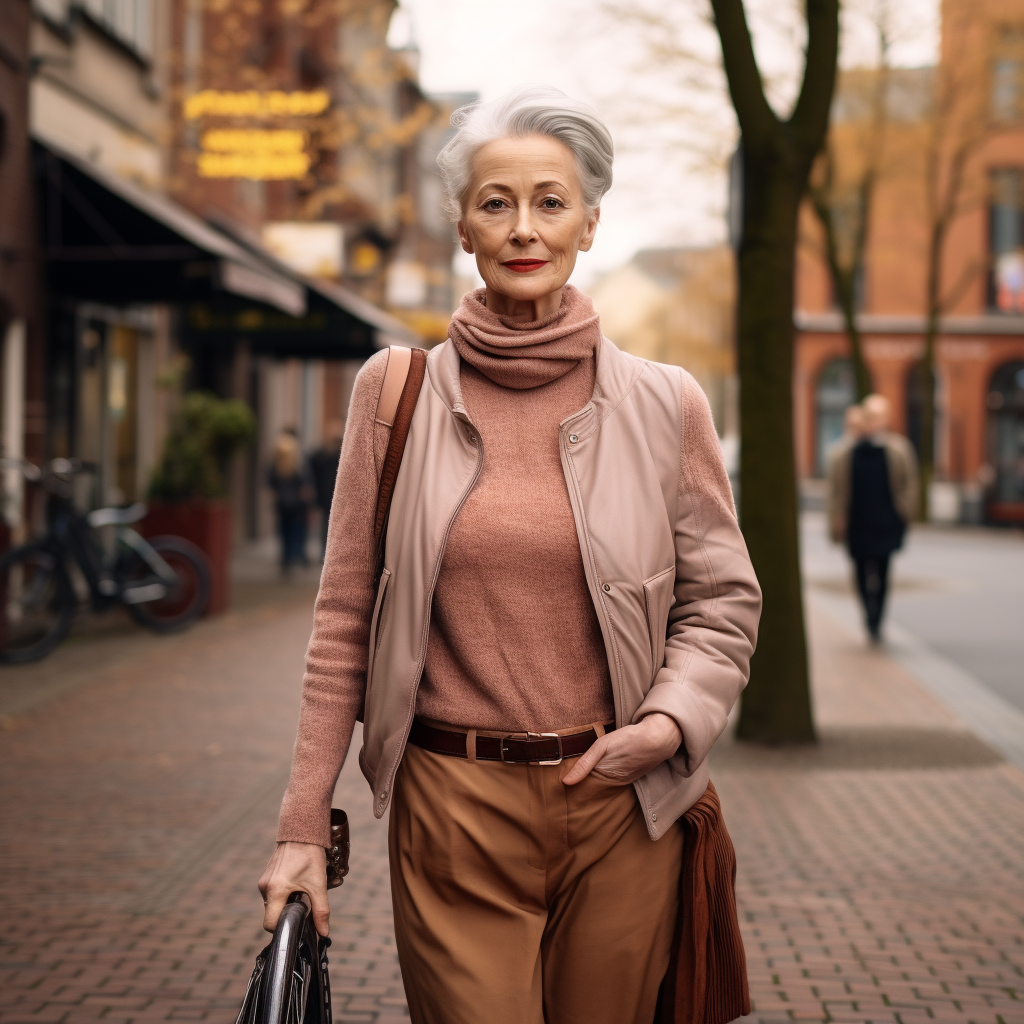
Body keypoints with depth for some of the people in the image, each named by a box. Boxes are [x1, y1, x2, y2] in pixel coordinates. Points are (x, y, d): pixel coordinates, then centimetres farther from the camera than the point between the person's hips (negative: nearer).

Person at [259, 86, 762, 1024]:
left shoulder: (664, 403, 1)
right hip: (452, 807, -1)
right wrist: (304, 825, 1)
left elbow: (723, 599, 8)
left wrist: (670, 720, -11)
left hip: (619, 807, 1)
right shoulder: (397, 391, 0)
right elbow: (347, 618, 2)